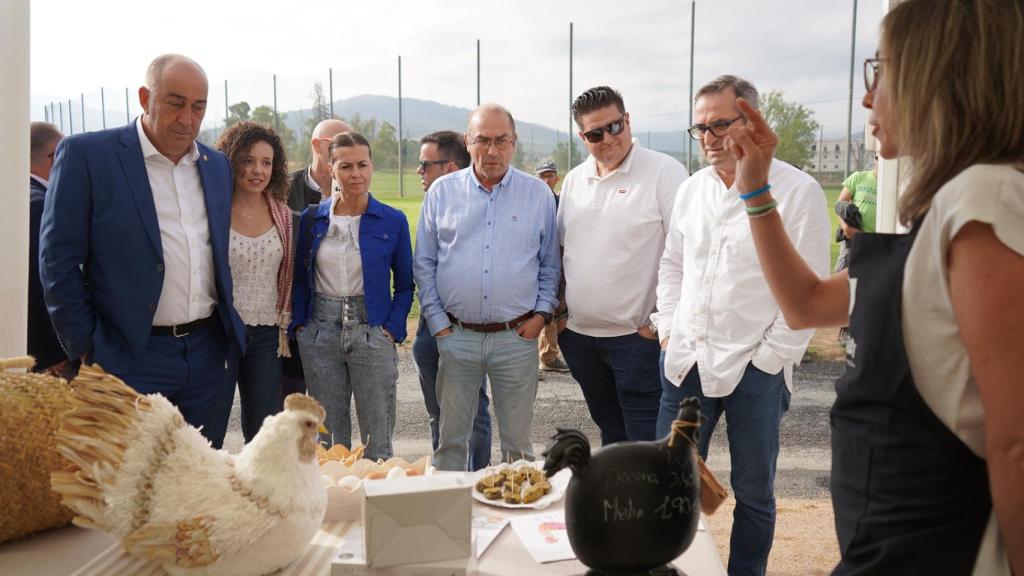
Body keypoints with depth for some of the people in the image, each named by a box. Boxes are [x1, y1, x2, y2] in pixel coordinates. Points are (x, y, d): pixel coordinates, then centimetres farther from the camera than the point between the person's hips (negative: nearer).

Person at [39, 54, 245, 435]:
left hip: (208, 352, 5)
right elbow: (58, 260, -6)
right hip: (130, 357, -4)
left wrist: (228, 332, 13)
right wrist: (87, 350, -8)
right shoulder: (86, 154, -5)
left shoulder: (218, 164, 10)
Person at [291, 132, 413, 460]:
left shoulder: (393, 221, 0)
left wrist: (393, 329, -6)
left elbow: (404, 284, 5)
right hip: (320, 333, 2)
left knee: (377, 443, 2)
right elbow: (300, 279, 12)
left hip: (372, 333, -2)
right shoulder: (312, 218, 5)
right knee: (328, 441, 10)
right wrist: (299, 324, 1)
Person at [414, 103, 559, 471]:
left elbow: (550, 264, 10)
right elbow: (424, 264, 7)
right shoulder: (441, 192, 4)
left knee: (517, 443, 8)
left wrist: (541, 314, -2)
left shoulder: (539, 194, 4)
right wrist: (437, 322, 0)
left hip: (517, 337, 0)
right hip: (456, 336, 1)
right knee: (450, 439, 8)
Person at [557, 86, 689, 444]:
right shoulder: (574, 179, 10)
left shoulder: (664, 173, -9)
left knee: (647, 440, 0)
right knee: (610, 433, 20)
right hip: (578, 335, 6)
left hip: (637, 335, -6)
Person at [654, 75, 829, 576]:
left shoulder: (797, 191, -9)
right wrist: (668, 329, 7)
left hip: (756, 370, -5)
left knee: (753, 491, 10)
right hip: (686, 362, 5)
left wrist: (768, 358, -12)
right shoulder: (692, 189, 8)